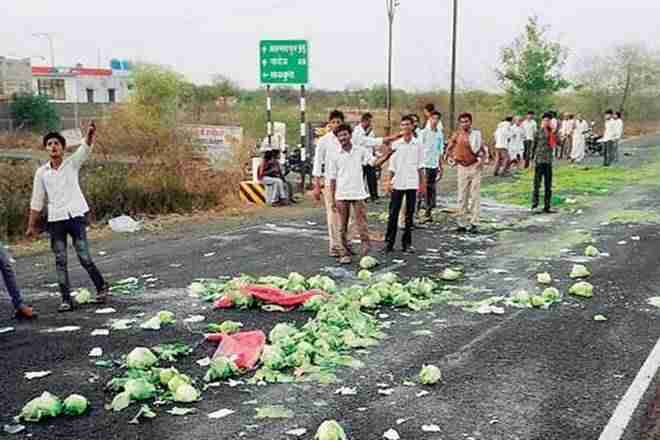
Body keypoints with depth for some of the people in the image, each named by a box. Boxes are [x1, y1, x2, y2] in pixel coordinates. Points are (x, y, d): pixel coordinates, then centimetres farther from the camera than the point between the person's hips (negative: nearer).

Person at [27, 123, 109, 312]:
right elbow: (37, 201, 10)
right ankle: (66, 299, 9)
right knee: (60, 261, 3)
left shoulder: (72, 163, 1)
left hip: (76, 216, -2)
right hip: (55, 220, 2)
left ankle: (101, 287, 17)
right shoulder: (41, 172, 5)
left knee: (84, 257, -4)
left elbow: (86, 148, -18)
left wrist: (90, 133, -38)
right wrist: (31, 225, 10)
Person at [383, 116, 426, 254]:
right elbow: (392, 166, 4)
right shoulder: (396, 144, 1)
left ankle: (407, 243, 14)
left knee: (410, 214, 6)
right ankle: (389, 242, 6)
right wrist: (390, 181, -2)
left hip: (412, 183, 1)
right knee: (393, 214, -1)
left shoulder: (417, 144, 4)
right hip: (397, 183, -1)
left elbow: (420, 165, 9)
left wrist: (422, 182, 7)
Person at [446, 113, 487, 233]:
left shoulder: (476, 134, 3)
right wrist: (451, 157, -2)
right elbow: (449, 148, 13)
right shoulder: (457, 135, 2)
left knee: (475, 196, -2)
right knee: (462, 197, 5)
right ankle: (462, 223, 14)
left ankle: (474, 223, 2)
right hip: (463, 168, 1)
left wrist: (483, 160, -8)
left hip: (475, 167, -1)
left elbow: (483, 151, 9)